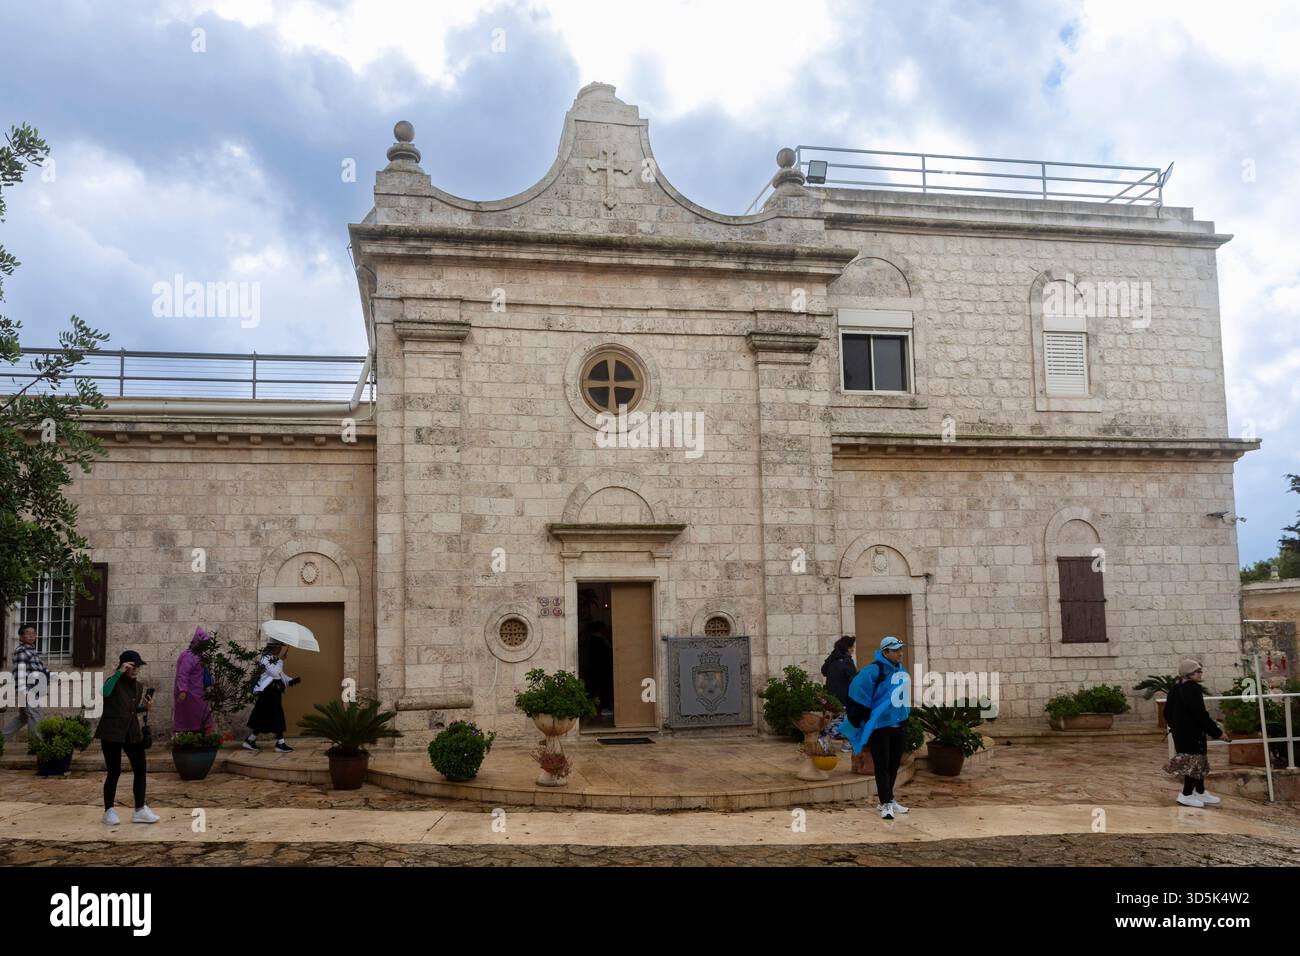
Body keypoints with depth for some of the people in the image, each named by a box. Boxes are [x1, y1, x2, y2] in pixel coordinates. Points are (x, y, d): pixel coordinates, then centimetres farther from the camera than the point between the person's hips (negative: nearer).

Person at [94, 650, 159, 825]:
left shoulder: (138, 686, 11)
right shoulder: (115, 682, -9)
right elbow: (104, 692, -33)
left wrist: (146, 708, 3)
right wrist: (119, 672, -31)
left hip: (133, 733, 7)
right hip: (112, 733, -7)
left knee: (140, 770, 4)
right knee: (114, 772, -1)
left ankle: (140, 810, 12)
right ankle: (109, 811, 14)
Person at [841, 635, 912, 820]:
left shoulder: (901, 670, 7)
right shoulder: (874, 670, -18)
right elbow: (857, 693, -19)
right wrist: (859, 721, -14)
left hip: (899, 726, 7)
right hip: (879, 727, -7)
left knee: (894, 765, 15)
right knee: (882, 767, -4)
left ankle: (889, 800, 27)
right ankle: (886, 804, 0)